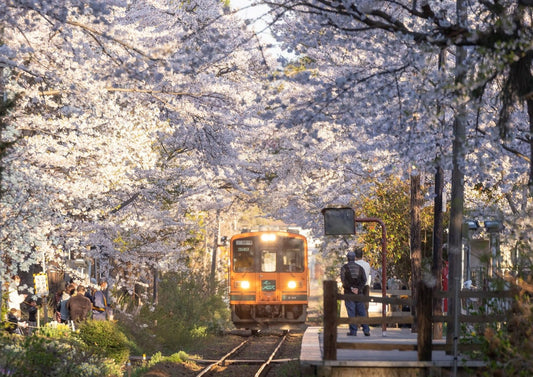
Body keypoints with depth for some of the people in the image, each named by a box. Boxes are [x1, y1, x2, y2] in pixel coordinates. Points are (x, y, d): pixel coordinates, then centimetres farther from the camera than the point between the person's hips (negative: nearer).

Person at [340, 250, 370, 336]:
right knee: (362, 312, 5)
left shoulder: (344, 268, 1)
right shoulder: (360, 268, 10)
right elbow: (364, 280, 0)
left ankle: (353, 331, -5)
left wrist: (351, 288, -12)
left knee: (351, 313, -2)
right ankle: (366, 330, -1)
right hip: (359, 293, 3)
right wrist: (358, 289, -8)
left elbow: (343, 280, -11)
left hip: (349, 293, -3)